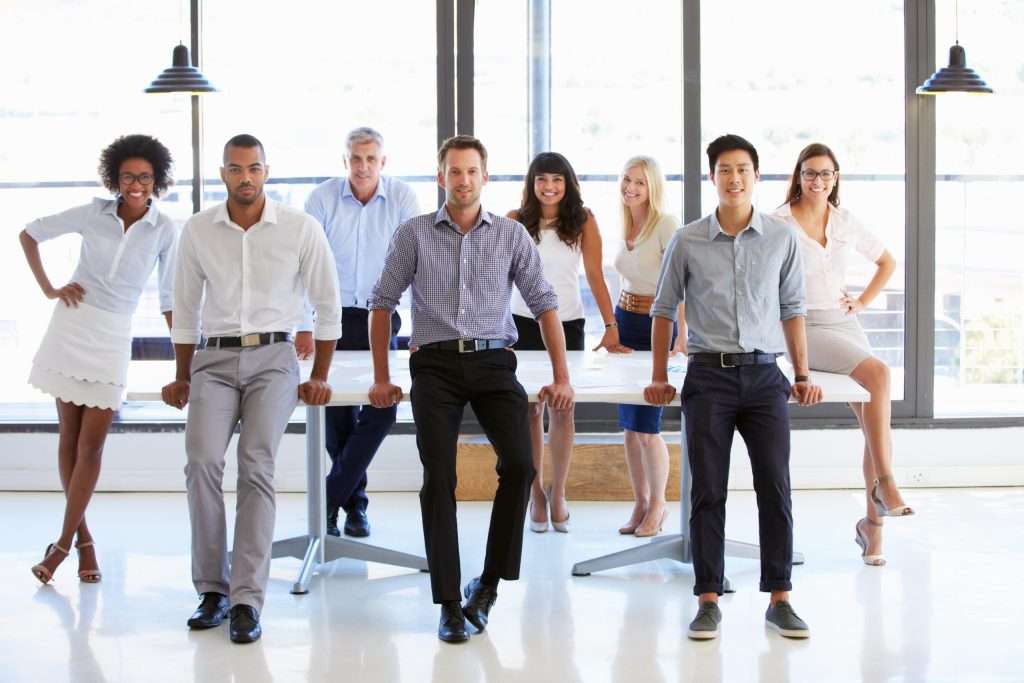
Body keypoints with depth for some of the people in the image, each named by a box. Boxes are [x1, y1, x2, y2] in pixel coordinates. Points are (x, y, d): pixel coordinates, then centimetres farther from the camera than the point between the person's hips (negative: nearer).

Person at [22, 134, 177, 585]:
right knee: (69, 438, 5)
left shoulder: (163, 230, -4)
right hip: (71, 328, 1)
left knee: (91, 445, -3)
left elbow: (170, 299, 2)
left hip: (112, 339, -1)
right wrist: (48, 289, 2)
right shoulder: (94, 214, -2)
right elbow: (29, 235, 10)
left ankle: (64, 543, 5)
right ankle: (83, 537, 17)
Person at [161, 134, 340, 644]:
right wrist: (182, 379, 19)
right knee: (202, 461, -19)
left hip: (272, 358, -2)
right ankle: (212, 589, -7)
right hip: (215, 359, 2)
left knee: (256, 465, -19)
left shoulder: (301, 228, -1)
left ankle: (247, 600, -18)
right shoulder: (198, 230, 5)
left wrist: (319, 377, 7)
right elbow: (186, 309, 16)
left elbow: (327, 305, 7)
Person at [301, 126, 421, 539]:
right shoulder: (323, 199, -6)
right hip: (335, 318, 0)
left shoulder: (402, 198, -5)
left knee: (383, 408, -9)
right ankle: (354, 501, 17)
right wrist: (303, 327, -12)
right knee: (337, 414, 2)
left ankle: (331, 498, 1)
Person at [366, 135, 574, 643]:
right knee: (439, 480, -7)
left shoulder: (511, 235, 6)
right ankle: (449, 604, 0)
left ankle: (489, 582, -1)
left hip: (493, 362, 1)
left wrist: (562, 377, 3)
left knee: (519, 464, -18)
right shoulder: (414, 234, 5)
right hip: (435, 365, 0)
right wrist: (381, 378, 7)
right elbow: (382, 303, 10)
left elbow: (544, 304, 8)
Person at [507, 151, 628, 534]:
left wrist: (610, 327, -11)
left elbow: (595, 276, -4)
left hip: (568, 325, 0)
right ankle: (536, 494, 16)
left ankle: (557, 493, 16)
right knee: (529, 410, 5)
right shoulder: (516, 221, 0)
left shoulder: (583, 221, -2)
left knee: (562, 409, 2)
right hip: (523, 323, 0)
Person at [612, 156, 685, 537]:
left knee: (646, 424, -6)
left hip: (657, 325, -7)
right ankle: (640, 503, 16)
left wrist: (683, 334, -30)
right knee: (628, 424, 7)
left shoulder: (665, 226, -13)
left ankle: (658, 504, 9)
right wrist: (614, 324, 17)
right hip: (625, 321, 7)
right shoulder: (626, 226, 9)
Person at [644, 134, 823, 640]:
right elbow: (664, 311, 11)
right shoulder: (688, 242, 2)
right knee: (708, 492, 1)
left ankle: (779, 599, 8)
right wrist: (659, 378, 9)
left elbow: (792, 310, 11)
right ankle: (708, 601, 7)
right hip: (708, 375, -1)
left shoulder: (782, 238, 4)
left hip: (764, 375, 1)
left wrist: (803, 377, 8)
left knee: (775, 489, 0)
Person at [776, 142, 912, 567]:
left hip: (845, 324, 5)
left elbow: (887, 262, 24)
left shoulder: (845, 222, 10)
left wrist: (863, 301, 12)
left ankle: (873, 521, 3)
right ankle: (884, 482, -24)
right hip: (805, 327, -5)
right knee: (878, 374, -30)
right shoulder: (779, 224, -4)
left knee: (874, 421, -7)